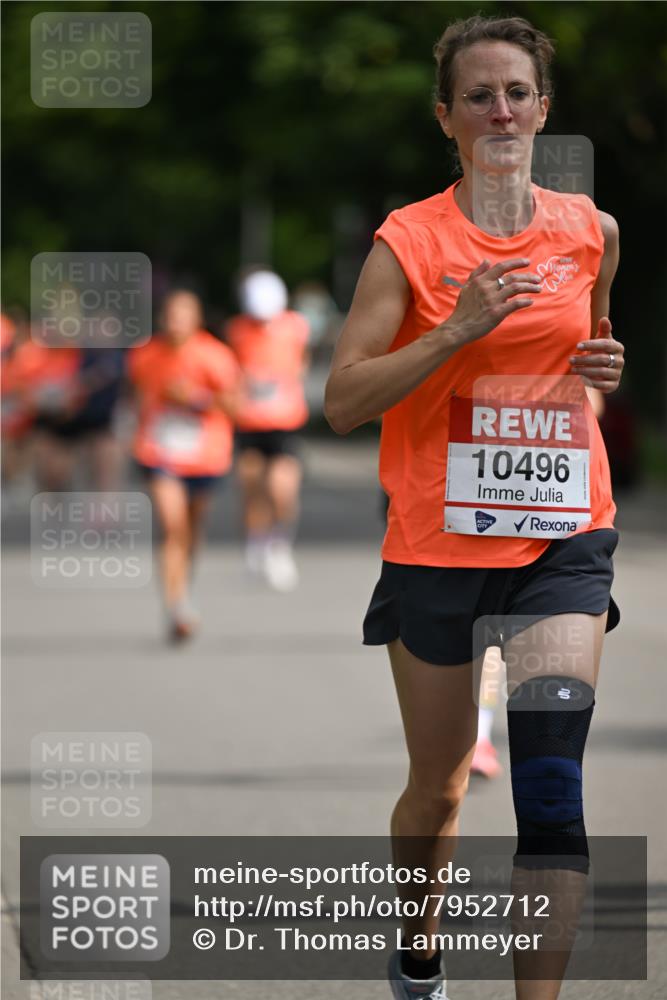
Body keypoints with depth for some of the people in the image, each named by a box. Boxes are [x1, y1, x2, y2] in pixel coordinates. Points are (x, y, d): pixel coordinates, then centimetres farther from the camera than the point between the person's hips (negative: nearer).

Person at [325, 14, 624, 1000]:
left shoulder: (590, 232, 6)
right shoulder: (409, 240, -5)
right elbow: (341, 400, -11)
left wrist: (603, 367, 2)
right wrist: (457, 330, -21)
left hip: (562, 538, 1)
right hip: (439, 541, -1)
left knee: (551, 785, -16)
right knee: (439, 787, 13)